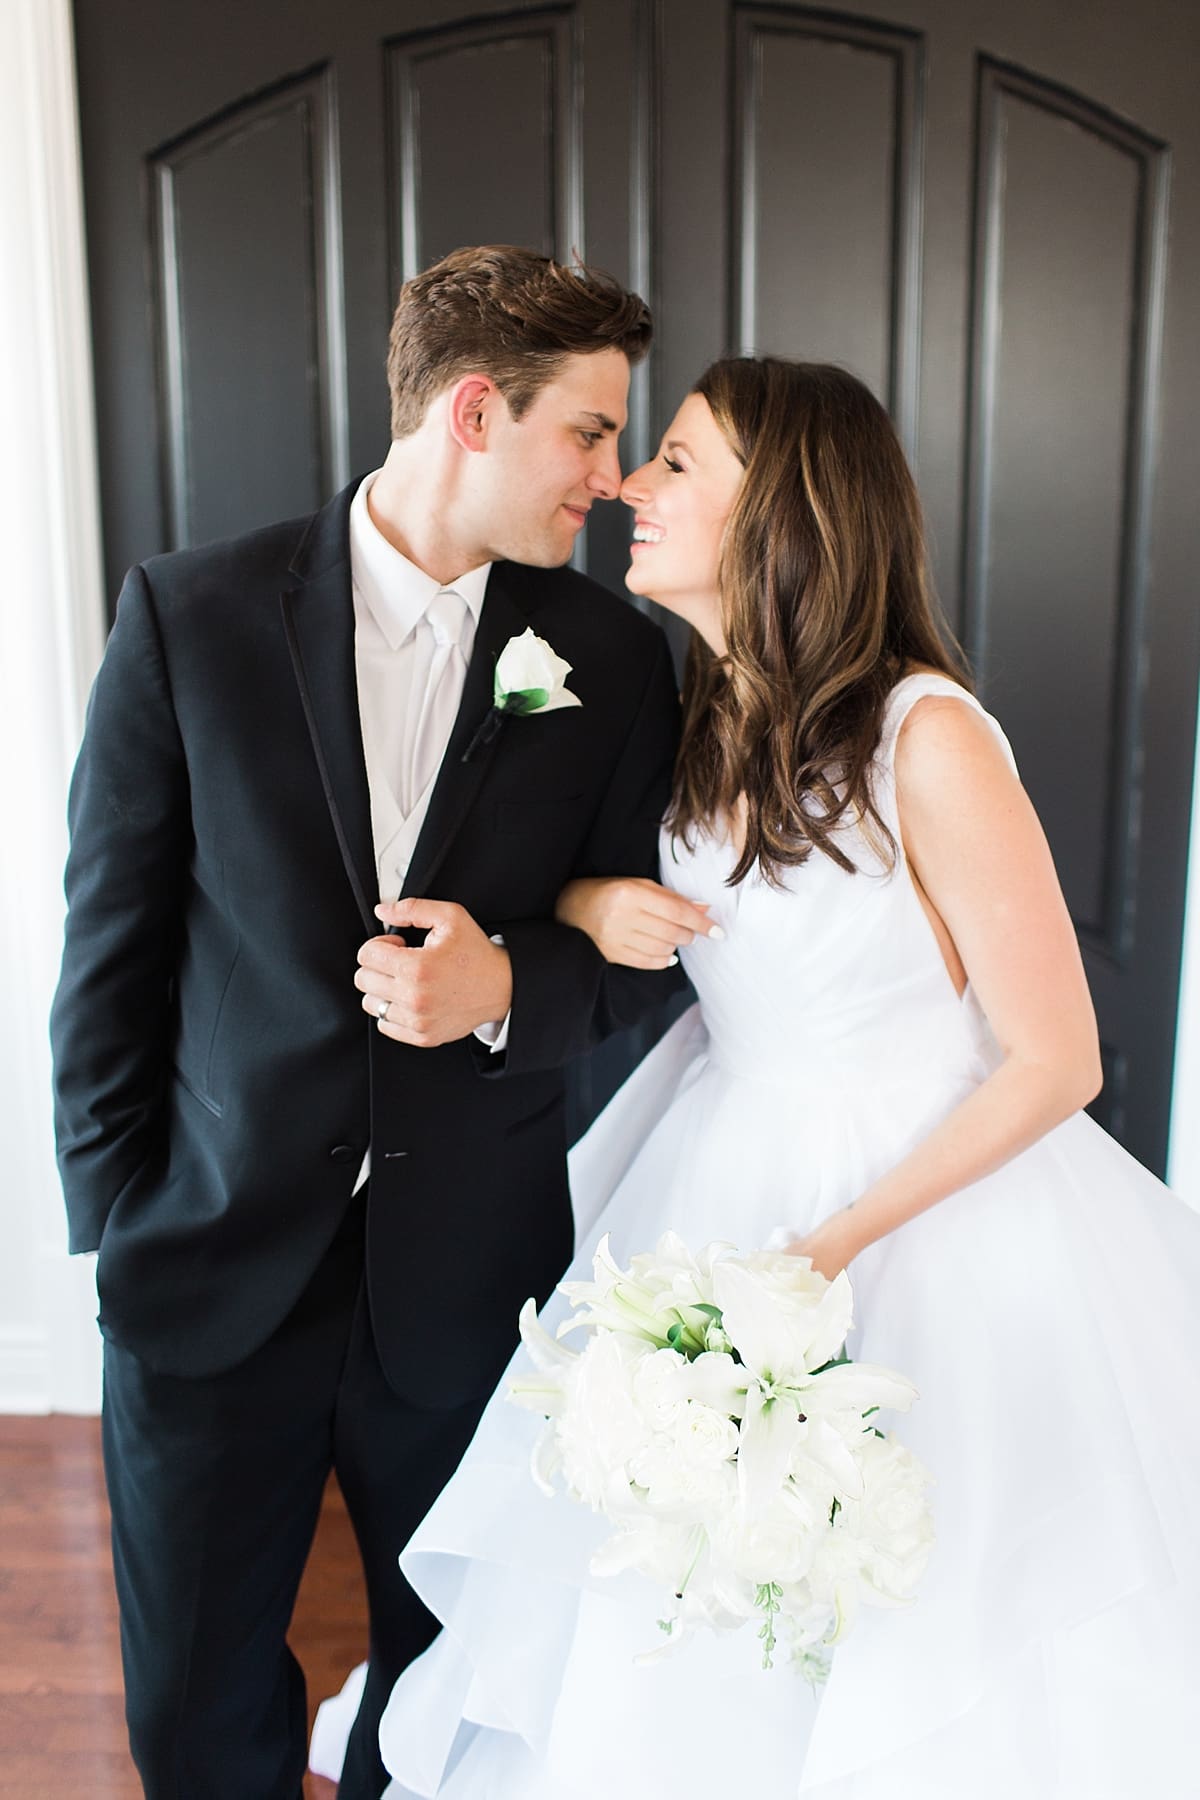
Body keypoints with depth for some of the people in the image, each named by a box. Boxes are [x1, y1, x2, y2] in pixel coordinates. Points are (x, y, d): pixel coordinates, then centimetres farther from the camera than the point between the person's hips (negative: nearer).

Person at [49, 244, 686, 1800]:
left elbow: (640, 952, 3)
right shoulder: (190, 612, -7)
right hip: (213, 1267, -1)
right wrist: (114, 1216, -2)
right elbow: (110, 942, -3)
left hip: (469, 1283, 2)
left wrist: (507, 983, -18)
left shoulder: (613, 659, -2)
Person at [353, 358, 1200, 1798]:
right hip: (724, 1188, 6)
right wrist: (583, 903, -9)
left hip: (930, 1197, -5)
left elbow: (1055, 1061, -16)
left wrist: (840, 1241, -20)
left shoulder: (929, 740, -22)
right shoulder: (688, 713, -2)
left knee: (909, 1655, 13)